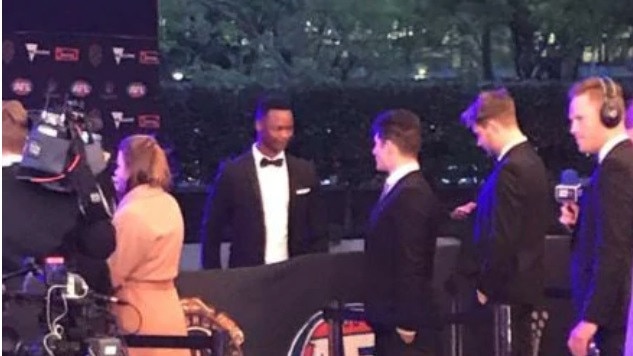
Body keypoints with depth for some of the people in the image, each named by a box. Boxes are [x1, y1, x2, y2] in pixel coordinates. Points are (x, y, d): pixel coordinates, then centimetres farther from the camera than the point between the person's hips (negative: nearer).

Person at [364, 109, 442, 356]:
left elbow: (411, 264, -21)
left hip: (407, 323, -10)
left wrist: (406, 322, -20)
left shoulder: (411, 194, -19)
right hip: (394, 318, 10)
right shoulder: (402, 189, 12)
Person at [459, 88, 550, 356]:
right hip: (524, 281, 10)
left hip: (509, 285, -10)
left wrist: (485, 286, -14)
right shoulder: (529, 159, 9)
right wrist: (479, 210, 6)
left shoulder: (511, 168, -21)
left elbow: (503, 238, -22)